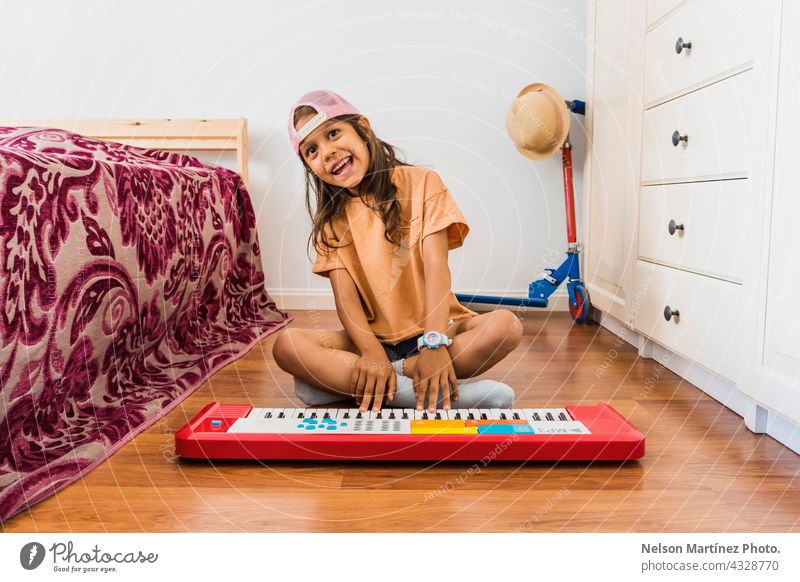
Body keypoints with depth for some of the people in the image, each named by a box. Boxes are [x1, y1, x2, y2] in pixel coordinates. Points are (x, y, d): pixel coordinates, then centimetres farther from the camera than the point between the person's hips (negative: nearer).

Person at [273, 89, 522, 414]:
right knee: (287, 345, -24)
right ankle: (447, 395, -32)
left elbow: (436, 265, -14)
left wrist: (435, 342, -29)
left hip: (434, 328, 0)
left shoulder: (420, 182, -3)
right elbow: (344, 294, -8)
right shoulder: (330, 218, 5)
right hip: (372, 337, 1)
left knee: (506, 325, -29)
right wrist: (372, 352, -27)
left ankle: (335, 380, -26)